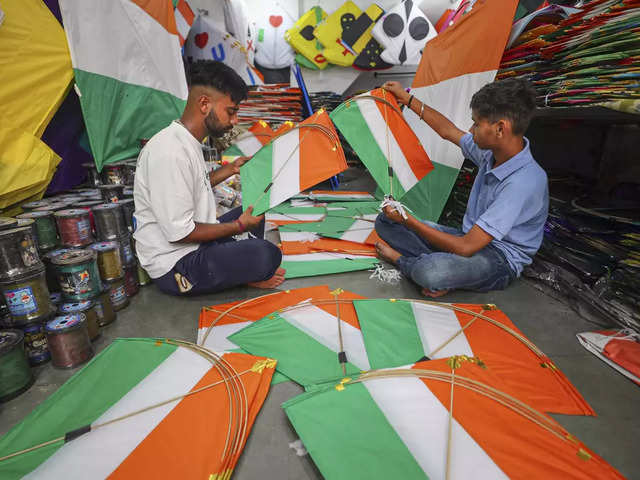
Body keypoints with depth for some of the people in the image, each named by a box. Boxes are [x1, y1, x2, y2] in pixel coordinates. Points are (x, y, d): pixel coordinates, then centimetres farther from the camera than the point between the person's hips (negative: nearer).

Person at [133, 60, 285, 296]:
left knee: (253, 211, 22)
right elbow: (179, 232, -24)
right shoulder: (171, 152, -25)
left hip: (194, 245, 10)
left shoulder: (188, 141, 6)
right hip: (174, 268, -10)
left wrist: (230, 169, 17)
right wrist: (239, 226, -15)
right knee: (266, 254, -29)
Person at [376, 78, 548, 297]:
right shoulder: (492, 150, -5)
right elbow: (448, 130, 14)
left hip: (501, 261, -8)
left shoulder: (524, 183, -30)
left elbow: (466, 247, -31)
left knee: (429, 273, -42)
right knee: (385, 221, -2)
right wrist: (407, 98, 19)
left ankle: (399, 258, -7)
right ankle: (443, 263, -15)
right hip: (472, 239, 8)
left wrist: (407, 219, -24)